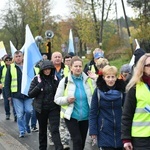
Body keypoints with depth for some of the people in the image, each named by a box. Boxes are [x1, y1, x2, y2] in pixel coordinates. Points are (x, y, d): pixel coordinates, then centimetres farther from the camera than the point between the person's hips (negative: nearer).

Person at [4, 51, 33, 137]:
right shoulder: (11, 68, 4)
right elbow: (7, 83, 5)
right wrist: (8, 95, -2)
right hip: (16, 95, -1)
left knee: (29, 111, -6)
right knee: (20, 114, 0)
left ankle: (26, 124, 23)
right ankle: (22, 131, 12)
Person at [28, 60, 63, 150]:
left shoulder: (55, 79, 1)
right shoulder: (37, 79, -5)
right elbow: (30, 94, -8)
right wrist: (39, 86, -19)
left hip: (54, 108, 0)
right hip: (41, 109, 0)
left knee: (55, 130, -9)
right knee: (42, 130, 14)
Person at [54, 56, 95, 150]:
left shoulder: (89, 80, 0)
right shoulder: (65, 81, -5)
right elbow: (57, 99, -2)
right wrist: (67, 100, -21)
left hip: (85, 116, 3)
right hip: (71, 116, -3)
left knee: (82, 142, 14)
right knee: (77, 141, -11)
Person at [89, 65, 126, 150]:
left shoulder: (121, 90, 1)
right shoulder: (98, 91, -4)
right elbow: (93, 113, -3)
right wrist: (93, 131, -7)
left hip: (120, 132, 2)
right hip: (104, 132, -2)